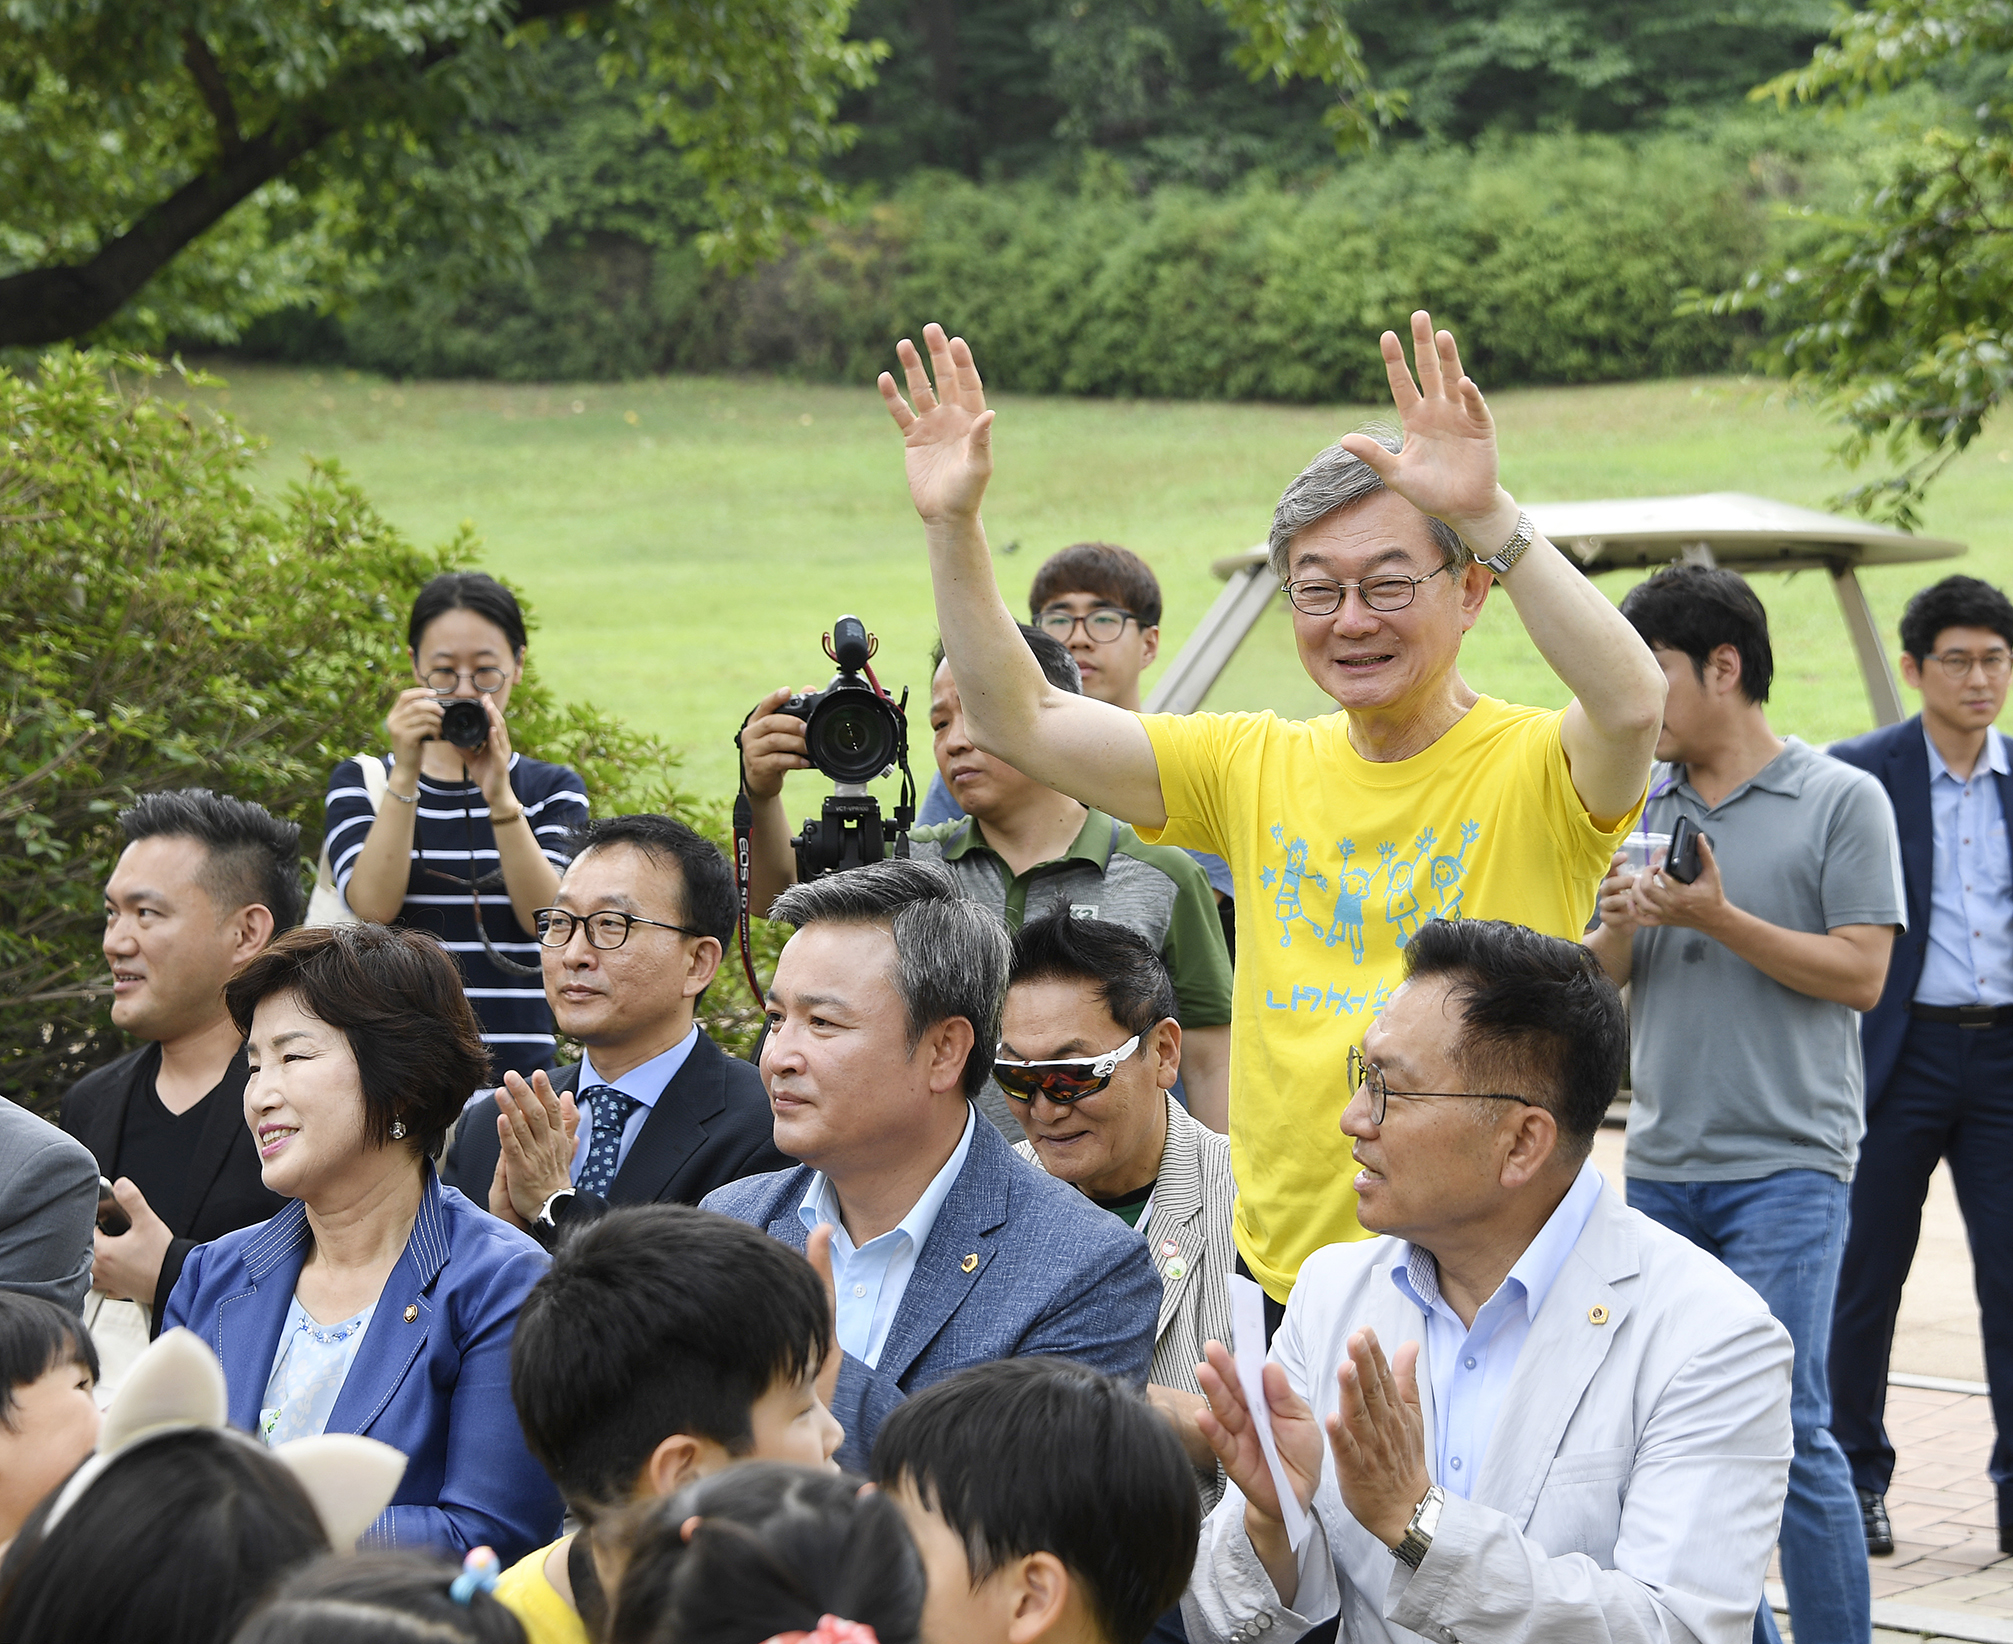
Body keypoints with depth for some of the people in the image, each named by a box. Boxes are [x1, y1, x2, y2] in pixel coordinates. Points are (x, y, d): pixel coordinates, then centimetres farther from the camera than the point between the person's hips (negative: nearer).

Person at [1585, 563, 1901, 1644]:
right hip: (1661, 1166, 5)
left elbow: (1860, 975, -9)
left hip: (1786, 1167, -5)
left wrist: (1717, 918, -17)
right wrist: (1620, 927, -9)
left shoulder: (1842, 801, -3)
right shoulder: (1639, 806, 11)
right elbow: (1593, 983, 13)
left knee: (1782, 1425, -10)